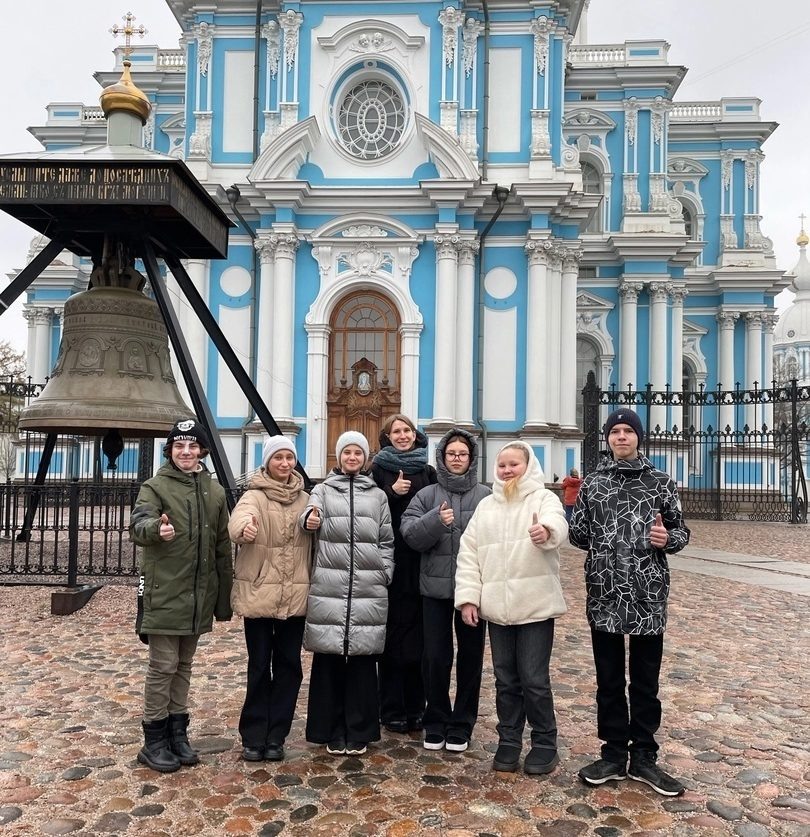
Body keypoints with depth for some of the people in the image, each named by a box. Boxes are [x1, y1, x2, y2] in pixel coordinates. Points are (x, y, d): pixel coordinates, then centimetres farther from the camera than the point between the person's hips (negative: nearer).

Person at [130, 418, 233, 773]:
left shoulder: (214, 491, 8)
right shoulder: (155, 486, -5)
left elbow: (223, 546, 12)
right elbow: (137, 524, -24)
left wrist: (223, 597, 11)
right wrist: (156, 528, -48)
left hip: (199, 595, 5)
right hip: (164, 593, -5)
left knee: (184, 665, 15)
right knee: (163, 666, 0)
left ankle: (177, 731, 28)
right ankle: (154, 740, 14)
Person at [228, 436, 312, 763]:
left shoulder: (305, 500, 8)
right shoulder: (255, 496, -7)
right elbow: (239, 517, -31)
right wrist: (244, 527, -53)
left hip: (295, 596, 4)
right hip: (259, 594, -4)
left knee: (289, 666, 9)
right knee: (259, 666, 5)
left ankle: (275, 736, 22)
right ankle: (253, 737, 19)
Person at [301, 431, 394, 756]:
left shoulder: (377, 495, 14)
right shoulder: (323, 490, 9)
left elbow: (387, 540, 14)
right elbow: (310, 513, -13)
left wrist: (385, 574, 3)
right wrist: (310, 519, -35)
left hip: (368, 588, 1)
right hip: (329, 586, -1)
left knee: (362, 659, 4)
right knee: (329, 659, 3)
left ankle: (359, 731, 16)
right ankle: (331, 730, 16)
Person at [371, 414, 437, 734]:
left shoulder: (427, 472, 11)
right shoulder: (379, 469, 4)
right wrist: (392, 492, -15)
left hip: (420, 563, 2)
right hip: (390, 561, -2)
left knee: (418, 632, 5)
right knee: (393, 631, 1)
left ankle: (415, 708, 18)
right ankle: (392, 710, 13)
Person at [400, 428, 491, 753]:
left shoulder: (486, 496, 2)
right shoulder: (426, 495, 4)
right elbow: (409, 533, -6)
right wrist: (436, 520, -23)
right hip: (436, 587, 0)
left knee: (470, 656, 10)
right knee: (435, 657, 6)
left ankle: (461, 725, 25)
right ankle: (436, 722, 25)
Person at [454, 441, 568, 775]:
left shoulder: (543, 498, -1)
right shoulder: (485, 505, 12)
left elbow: (557, 521, -25)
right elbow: (468, 552, 8)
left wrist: (547, 530, -49)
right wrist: (467, 596, -2)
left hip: (535, 605, -4)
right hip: (496, 606, 4)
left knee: (534, 679, 1)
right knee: (505, 679, 13)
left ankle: (544, 744, 20)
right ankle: (509, 740, 28)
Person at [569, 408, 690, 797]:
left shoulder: (660, 482, 1)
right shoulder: (592, 483, 5)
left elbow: (681, 531, 6)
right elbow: (578, 536, 9)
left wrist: (668, 539, -14)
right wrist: (569, 518, -10)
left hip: (648, 597, -1)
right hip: (604, 596, 1)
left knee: (645, 682, 11)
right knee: (609, 681, 12)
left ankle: (643, 757, 26)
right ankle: (613, 754, 27)